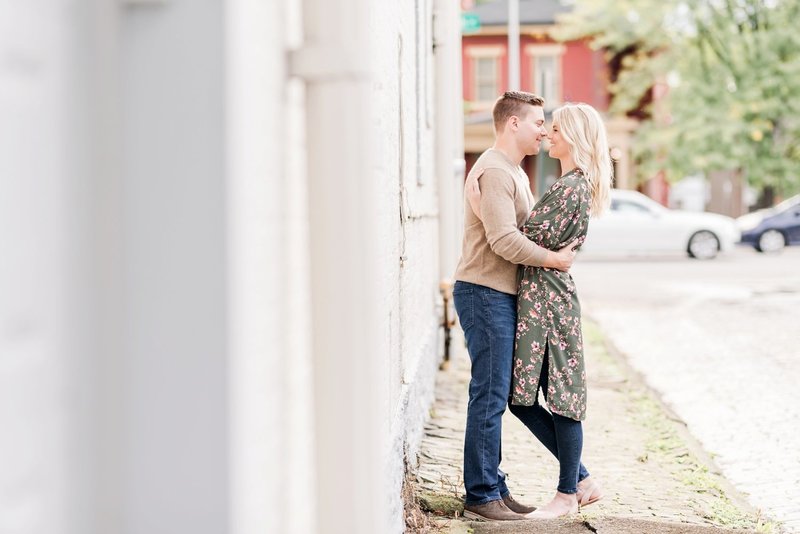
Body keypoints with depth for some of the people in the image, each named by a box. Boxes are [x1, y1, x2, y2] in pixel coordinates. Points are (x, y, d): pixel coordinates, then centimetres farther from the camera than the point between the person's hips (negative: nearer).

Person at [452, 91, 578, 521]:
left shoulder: (514, 173, 21)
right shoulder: (494, 171, -14)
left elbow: (530, 228, 22)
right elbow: (504, 240, -22)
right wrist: (553, 259, -12)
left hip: (501, 296, 10)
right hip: (484, 294, -10)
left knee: (496, 396, 12)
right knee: (489, 397, -7)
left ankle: (492, 488, 19)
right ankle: (481, 496, -2)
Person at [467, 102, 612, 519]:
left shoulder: (569, 187, -15)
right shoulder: (578, 184, 16)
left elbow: (527, 242, -18)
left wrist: (480, 208, -14)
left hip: (546, 298, -10)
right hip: (540, 298, 10)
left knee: (560, 396, 0)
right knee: (522, 398, 12)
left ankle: (568, 493, 12)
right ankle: (582, 480, 20)